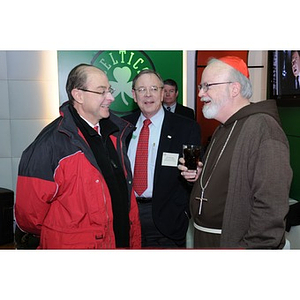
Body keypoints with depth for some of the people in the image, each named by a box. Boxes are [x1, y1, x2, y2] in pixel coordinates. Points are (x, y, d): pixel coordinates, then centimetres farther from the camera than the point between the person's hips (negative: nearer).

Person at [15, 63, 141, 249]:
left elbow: (126, 191, 9)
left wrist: (134, 241, 8)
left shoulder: (114, 133, 3)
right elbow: (29, 211, -14)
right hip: (74, 247, -6)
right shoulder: (51, 143, -19)